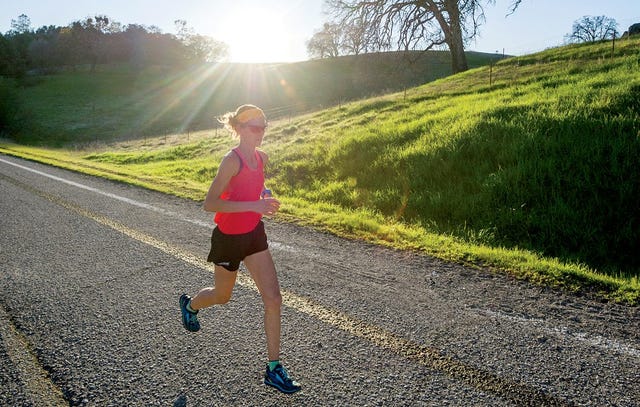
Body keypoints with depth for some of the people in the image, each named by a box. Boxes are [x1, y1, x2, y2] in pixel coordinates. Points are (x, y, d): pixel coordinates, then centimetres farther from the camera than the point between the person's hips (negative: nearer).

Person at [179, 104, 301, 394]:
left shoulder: (262, 158, 1)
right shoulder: (232, 160, -21)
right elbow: (209, 204, -27)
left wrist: (265, 200, 0)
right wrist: (253, 205, -33)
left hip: (254, 234, 6)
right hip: (228, 237, -6)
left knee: (273, 298, -3)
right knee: (222, 296, 17)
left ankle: (274, 369, 8)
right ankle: (189, 305, 54)